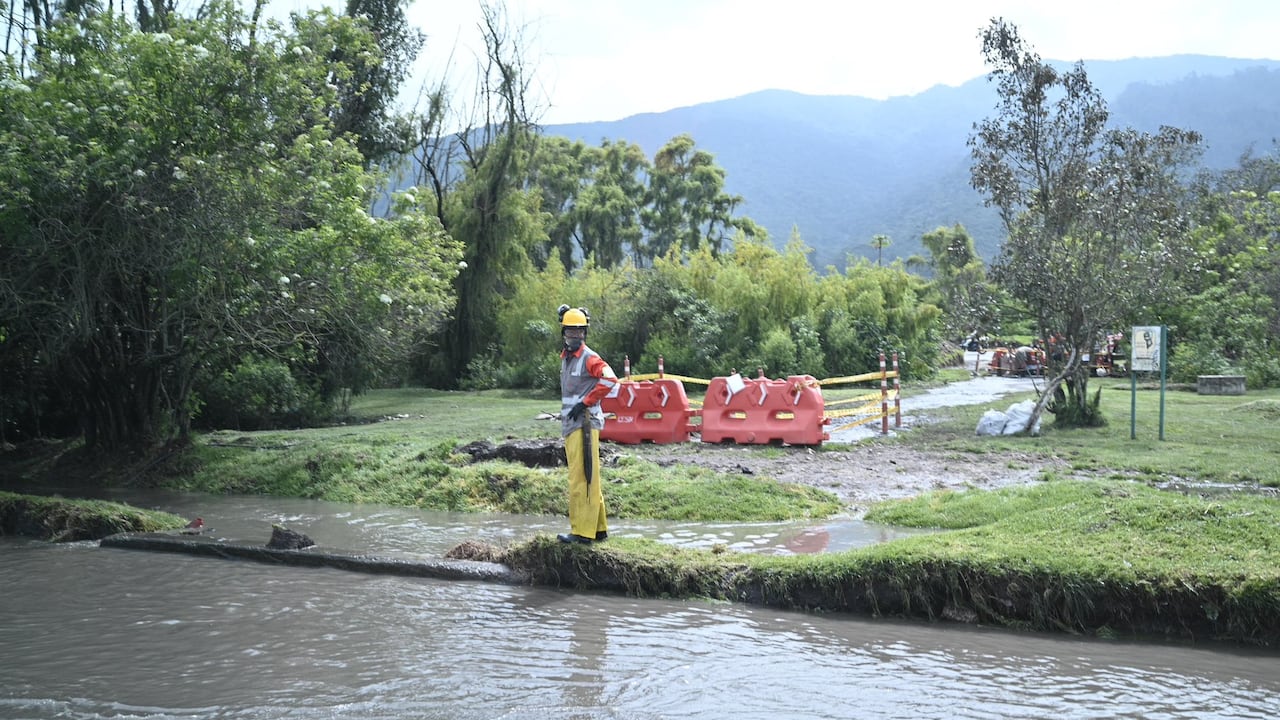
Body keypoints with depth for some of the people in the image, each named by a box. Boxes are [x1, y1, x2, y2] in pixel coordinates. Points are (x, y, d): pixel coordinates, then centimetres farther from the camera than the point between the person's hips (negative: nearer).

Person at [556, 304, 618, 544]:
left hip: (584, 424, -10)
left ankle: (582, 531, -9)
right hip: (570, 425, 10)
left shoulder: (589, 358, -9)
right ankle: (598, 528, 20)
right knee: (587, 478, 13)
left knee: (582, 478, -10)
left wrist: (585, 403, -18)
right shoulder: (566, 358, 19)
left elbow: (610, 380, -22)